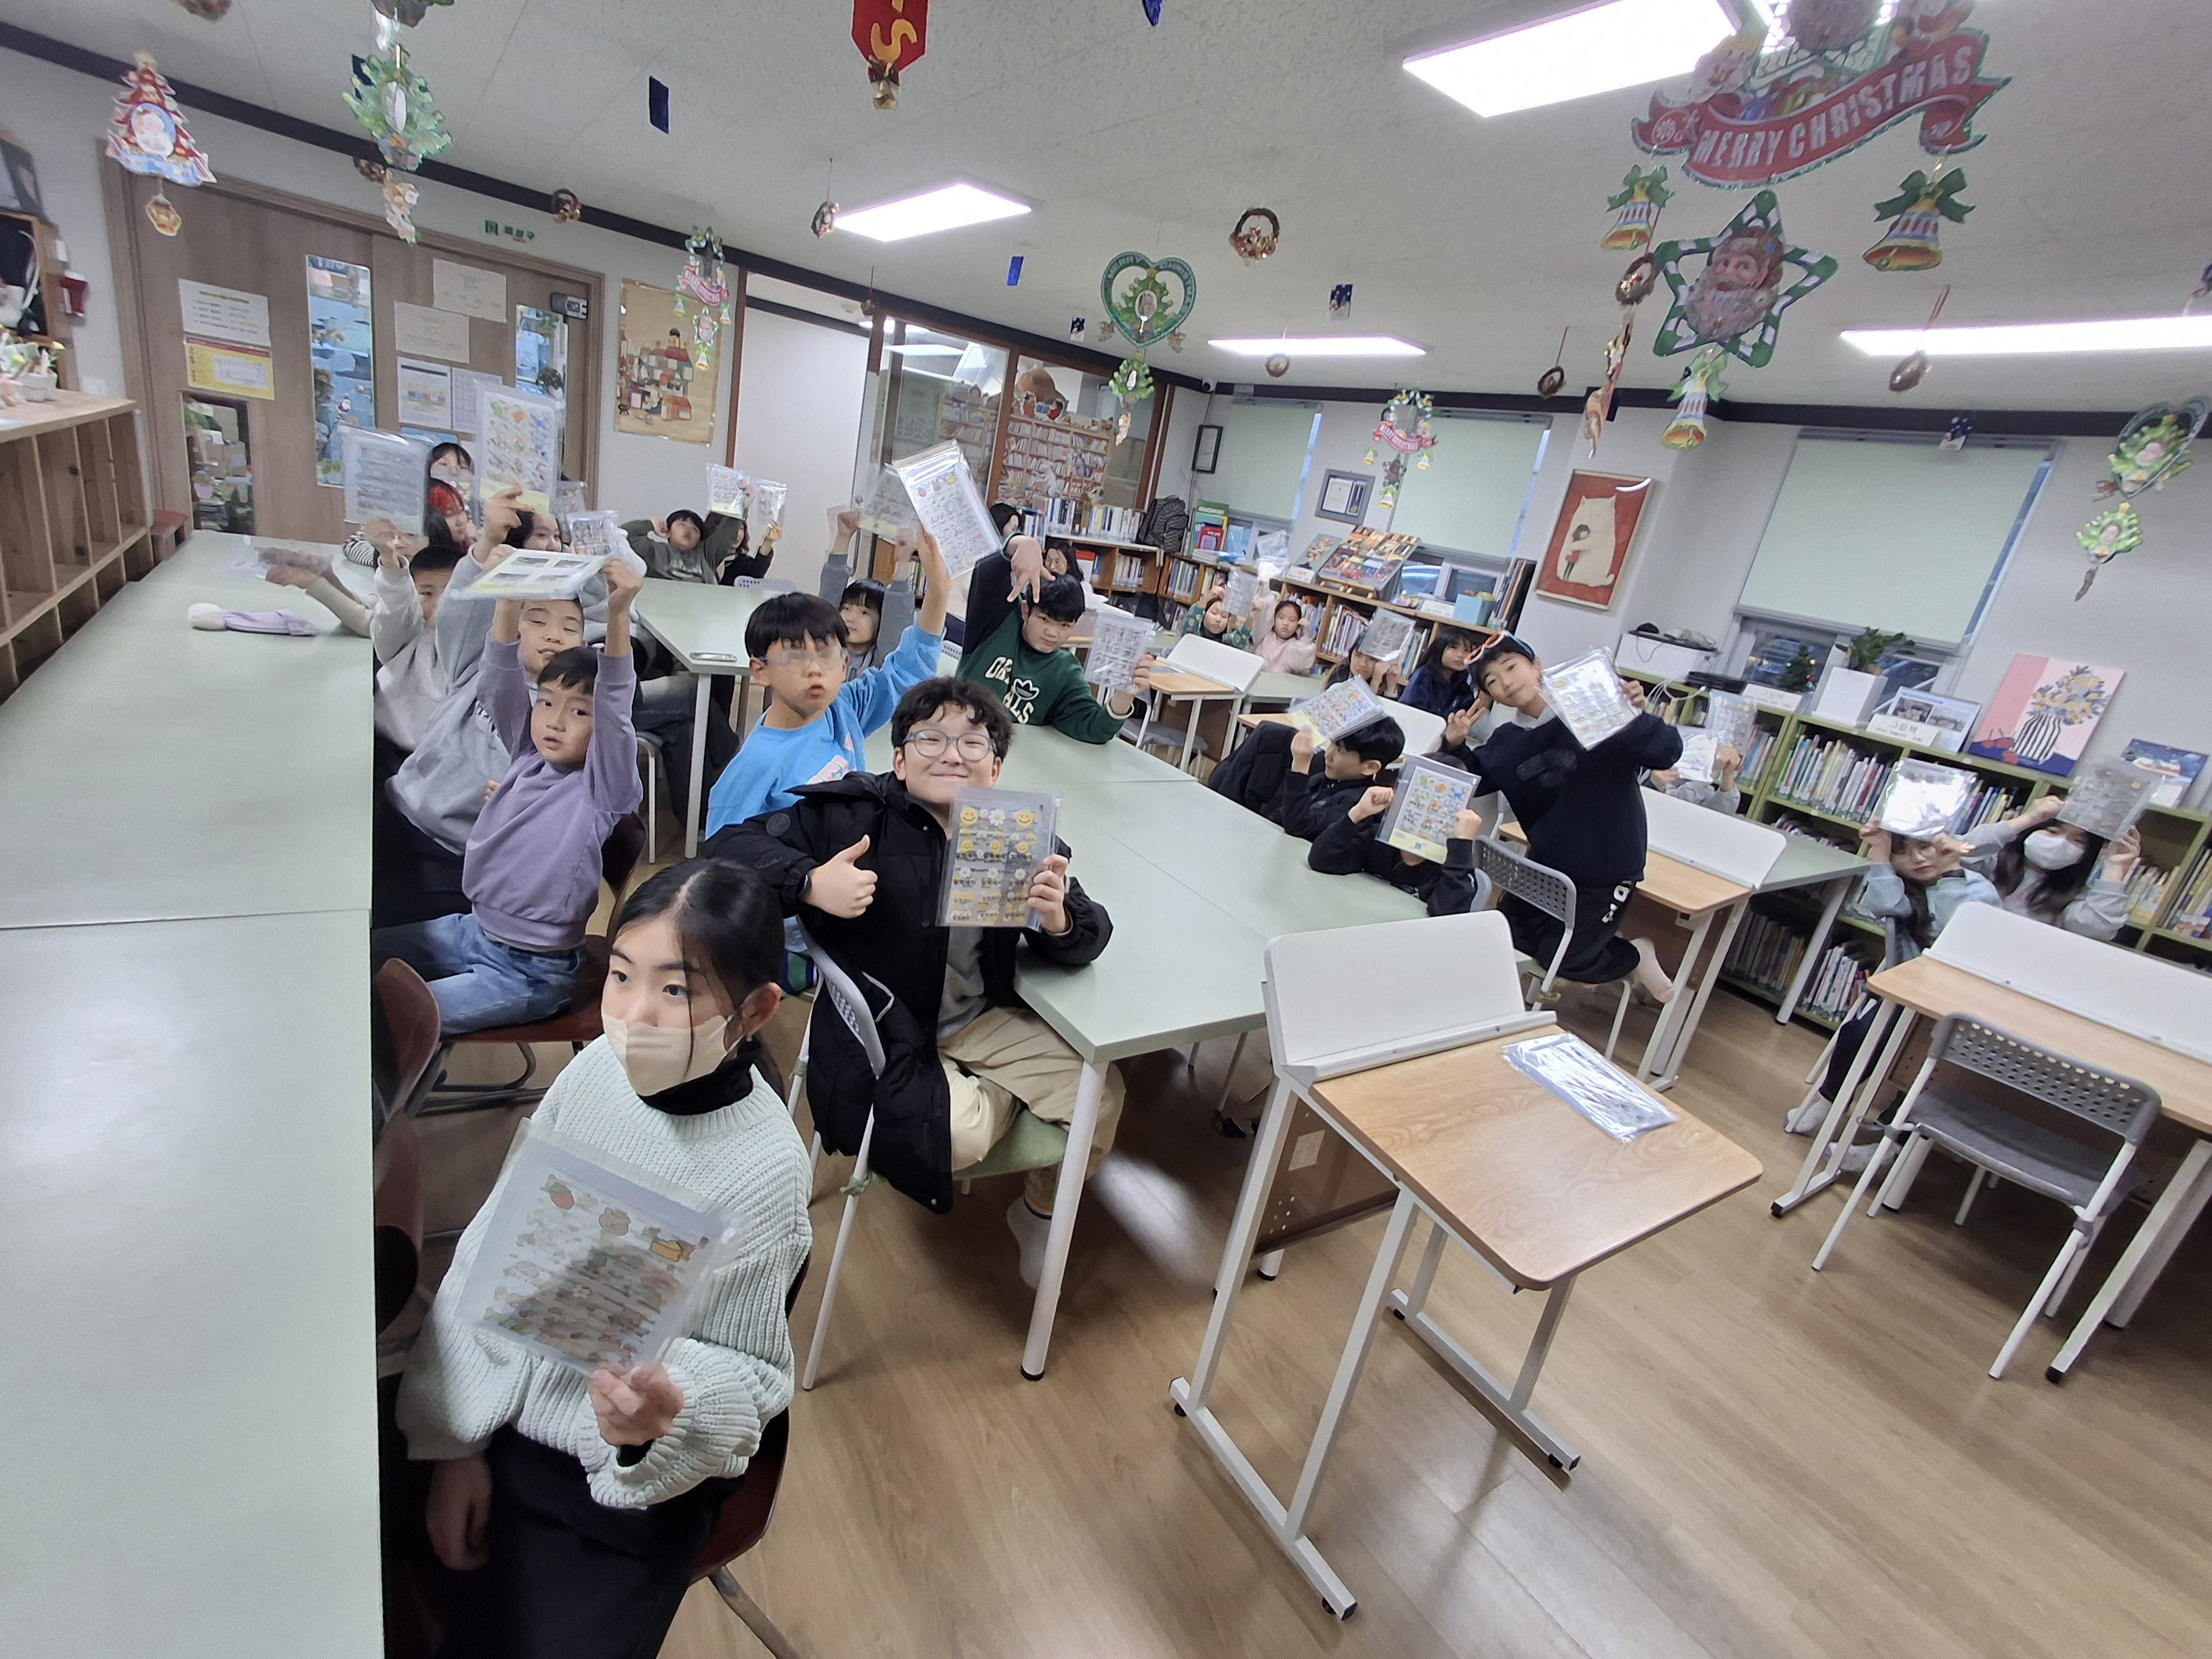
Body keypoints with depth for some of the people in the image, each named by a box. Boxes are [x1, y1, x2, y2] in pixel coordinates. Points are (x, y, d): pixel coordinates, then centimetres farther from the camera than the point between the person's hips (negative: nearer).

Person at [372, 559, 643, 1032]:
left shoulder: (602, 785, -16)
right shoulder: (530, 758, 2)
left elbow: (615, 707, -32)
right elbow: (500, 685, -9)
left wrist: (618, 615, -45)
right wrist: (509, 599, -24)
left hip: (530, 972, -7)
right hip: (472, 931, 7)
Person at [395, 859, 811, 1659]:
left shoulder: (765, 1169, -26)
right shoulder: (598, 1068, -13)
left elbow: (751, 1376, -14)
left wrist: (670, 1417, -33)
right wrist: (453, 1441, -4)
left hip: (628, 1481, -4)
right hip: (482, 1415, 4)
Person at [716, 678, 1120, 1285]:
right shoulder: (855, 812, -15)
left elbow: (1090, 936, -4)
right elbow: (730, 845, -14)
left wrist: (1060, 921, -30)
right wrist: (811, 883, -33)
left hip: (987, 1022, 4)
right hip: (885, 1034, -4)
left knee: (1100, 1090, -4)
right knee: (958, 1133, -25)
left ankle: (1041, 1212, 29)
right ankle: (998, 1093, 18)